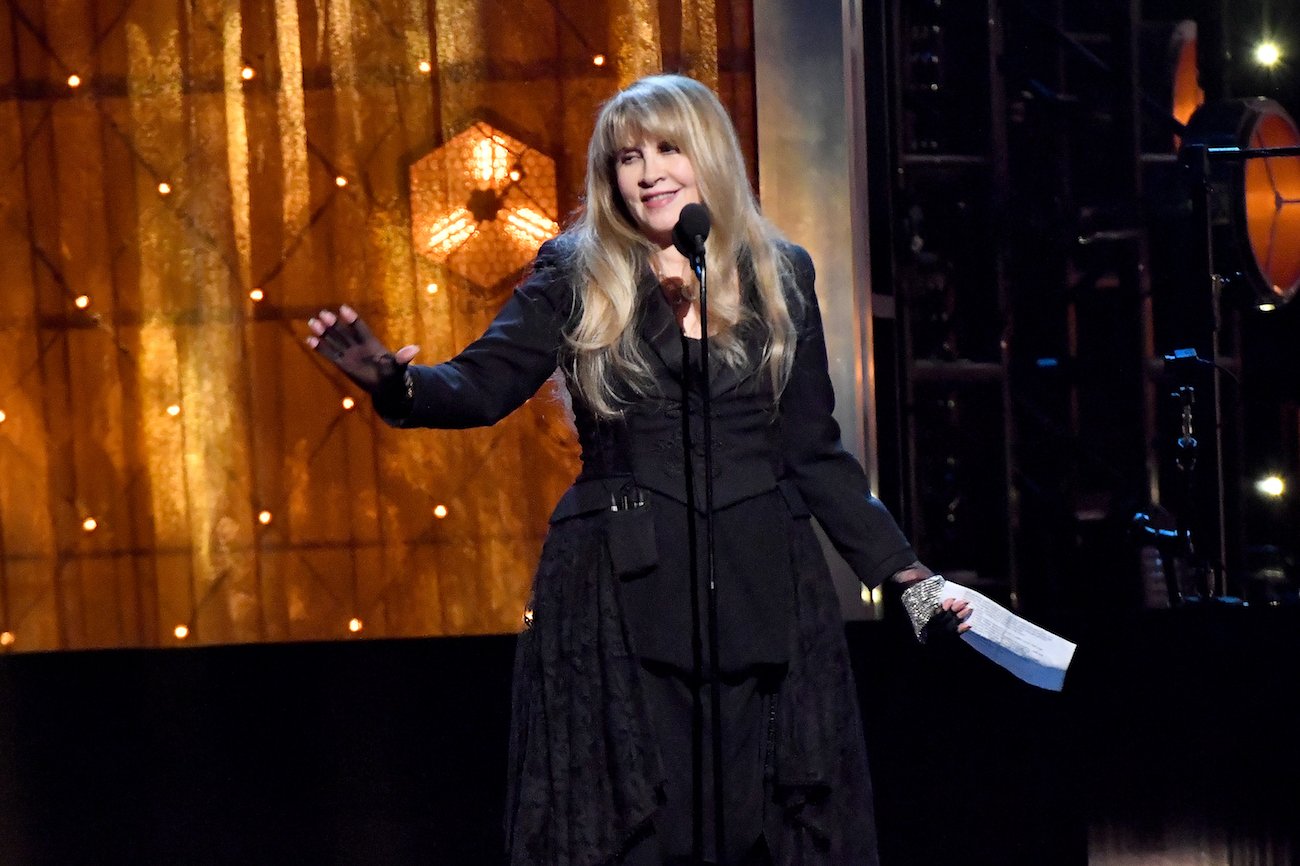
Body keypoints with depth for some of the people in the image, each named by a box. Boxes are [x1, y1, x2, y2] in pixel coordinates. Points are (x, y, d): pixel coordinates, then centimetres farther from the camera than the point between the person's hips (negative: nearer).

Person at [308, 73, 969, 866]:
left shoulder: (780, 275, 9)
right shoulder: (576, 274, 4)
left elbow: (813, 451, 13)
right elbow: (483, 386, -7)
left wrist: (899, 566, 9)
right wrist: (393, 379, -27)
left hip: (763, 593, 2)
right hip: (623, 597, -2)